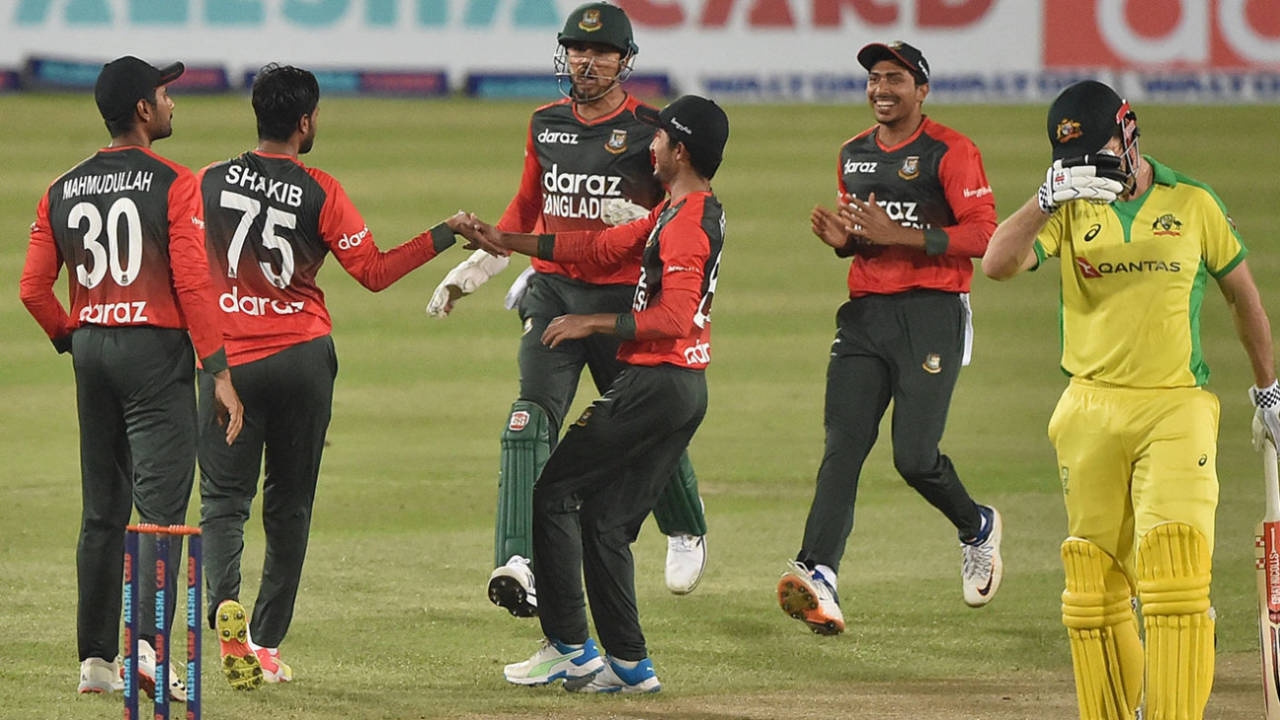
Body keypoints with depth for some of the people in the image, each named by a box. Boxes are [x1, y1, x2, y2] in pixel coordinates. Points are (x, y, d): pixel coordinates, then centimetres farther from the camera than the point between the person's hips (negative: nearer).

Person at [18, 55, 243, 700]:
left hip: (91, 351, 6)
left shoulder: (62, 192, 8)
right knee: (160, 507, -9)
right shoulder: (174, 186, -9)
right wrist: (219, 374, -13)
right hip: (157, 355, -6)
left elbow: (34, 289, 5)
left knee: (102, 513, 12)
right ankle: (149, 646, -23)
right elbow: (193, 285, -15)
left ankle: (96, 658, 14)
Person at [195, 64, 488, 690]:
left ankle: (224, 602, -26)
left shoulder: (209, 184, 0)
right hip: (302, 357, 0)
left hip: (227, 360, 0)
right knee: (289, 506, 11)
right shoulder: (321, 193, -5)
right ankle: (267, 644, 12)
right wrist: (442, 238, 4)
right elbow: (373, 271, -5)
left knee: (224, 498, 2)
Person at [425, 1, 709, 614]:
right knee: (530, 420, -17)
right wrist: (472, 270, 18)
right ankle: (517, 563, -28)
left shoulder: (650, 130, -5)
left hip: (626, 298, -3)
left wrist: (642, 224, -22)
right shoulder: (546, 125, 9)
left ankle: (686, 534, 40)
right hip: (553, 291, 3)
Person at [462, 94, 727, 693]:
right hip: (685, 390, 10)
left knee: (554, 492, -2)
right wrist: (508, 241, 24)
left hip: (655, 384, -10)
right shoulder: (675, 215, 16)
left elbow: (675, 317, -26)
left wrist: (591, 323, -19)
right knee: (604, 518, 13)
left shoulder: (688, 226, -17)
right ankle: (628, 664, 12)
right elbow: (601, 246, 23)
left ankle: (568, 648, -2)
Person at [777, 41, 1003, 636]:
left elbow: (983, 235, -12)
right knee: (843, 446, -10)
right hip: (865, 313, 6)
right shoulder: (853, 155, 16)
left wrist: (897, 234, -19)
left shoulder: (950, 152, -5)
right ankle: (819, 577, -23)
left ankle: (977, 527, 21)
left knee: (915, 456, -11)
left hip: (932, 313, -6)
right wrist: (841, 239, 4)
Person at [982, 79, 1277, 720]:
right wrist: (1050, 197, -25)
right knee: (1094, 585, 5)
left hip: (1176, 408, -2)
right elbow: (997, 264, -12)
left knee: (1174, 572, -16)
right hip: (1091, 413, 2)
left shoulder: (1193, 204, 4)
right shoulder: (1069, 210, 5)